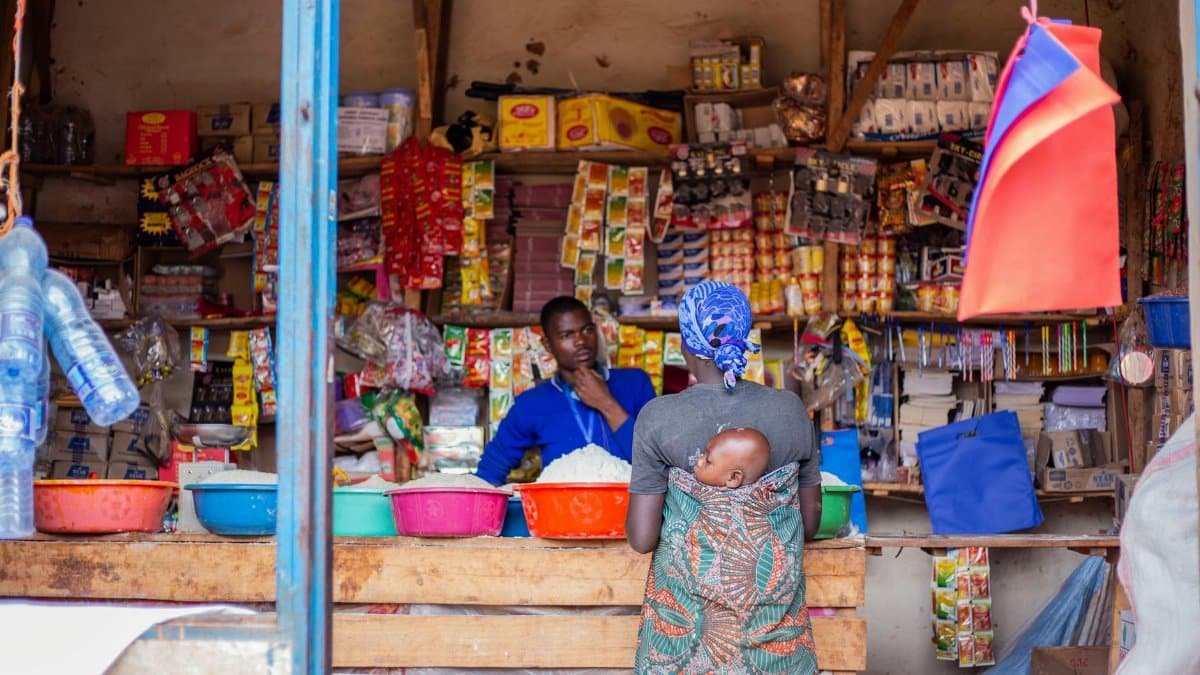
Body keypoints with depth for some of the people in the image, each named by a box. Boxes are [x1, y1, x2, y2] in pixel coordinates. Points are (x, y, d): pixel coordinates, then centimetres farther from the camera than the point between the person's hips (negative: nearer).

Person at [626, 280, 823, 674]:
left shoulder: (658, 418, -13)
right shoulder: (791, 410, -6)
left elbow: (642, 537, -12)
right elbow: (810, 521, 2)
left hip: (687, 606, -1)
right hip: (775, 607, 2)